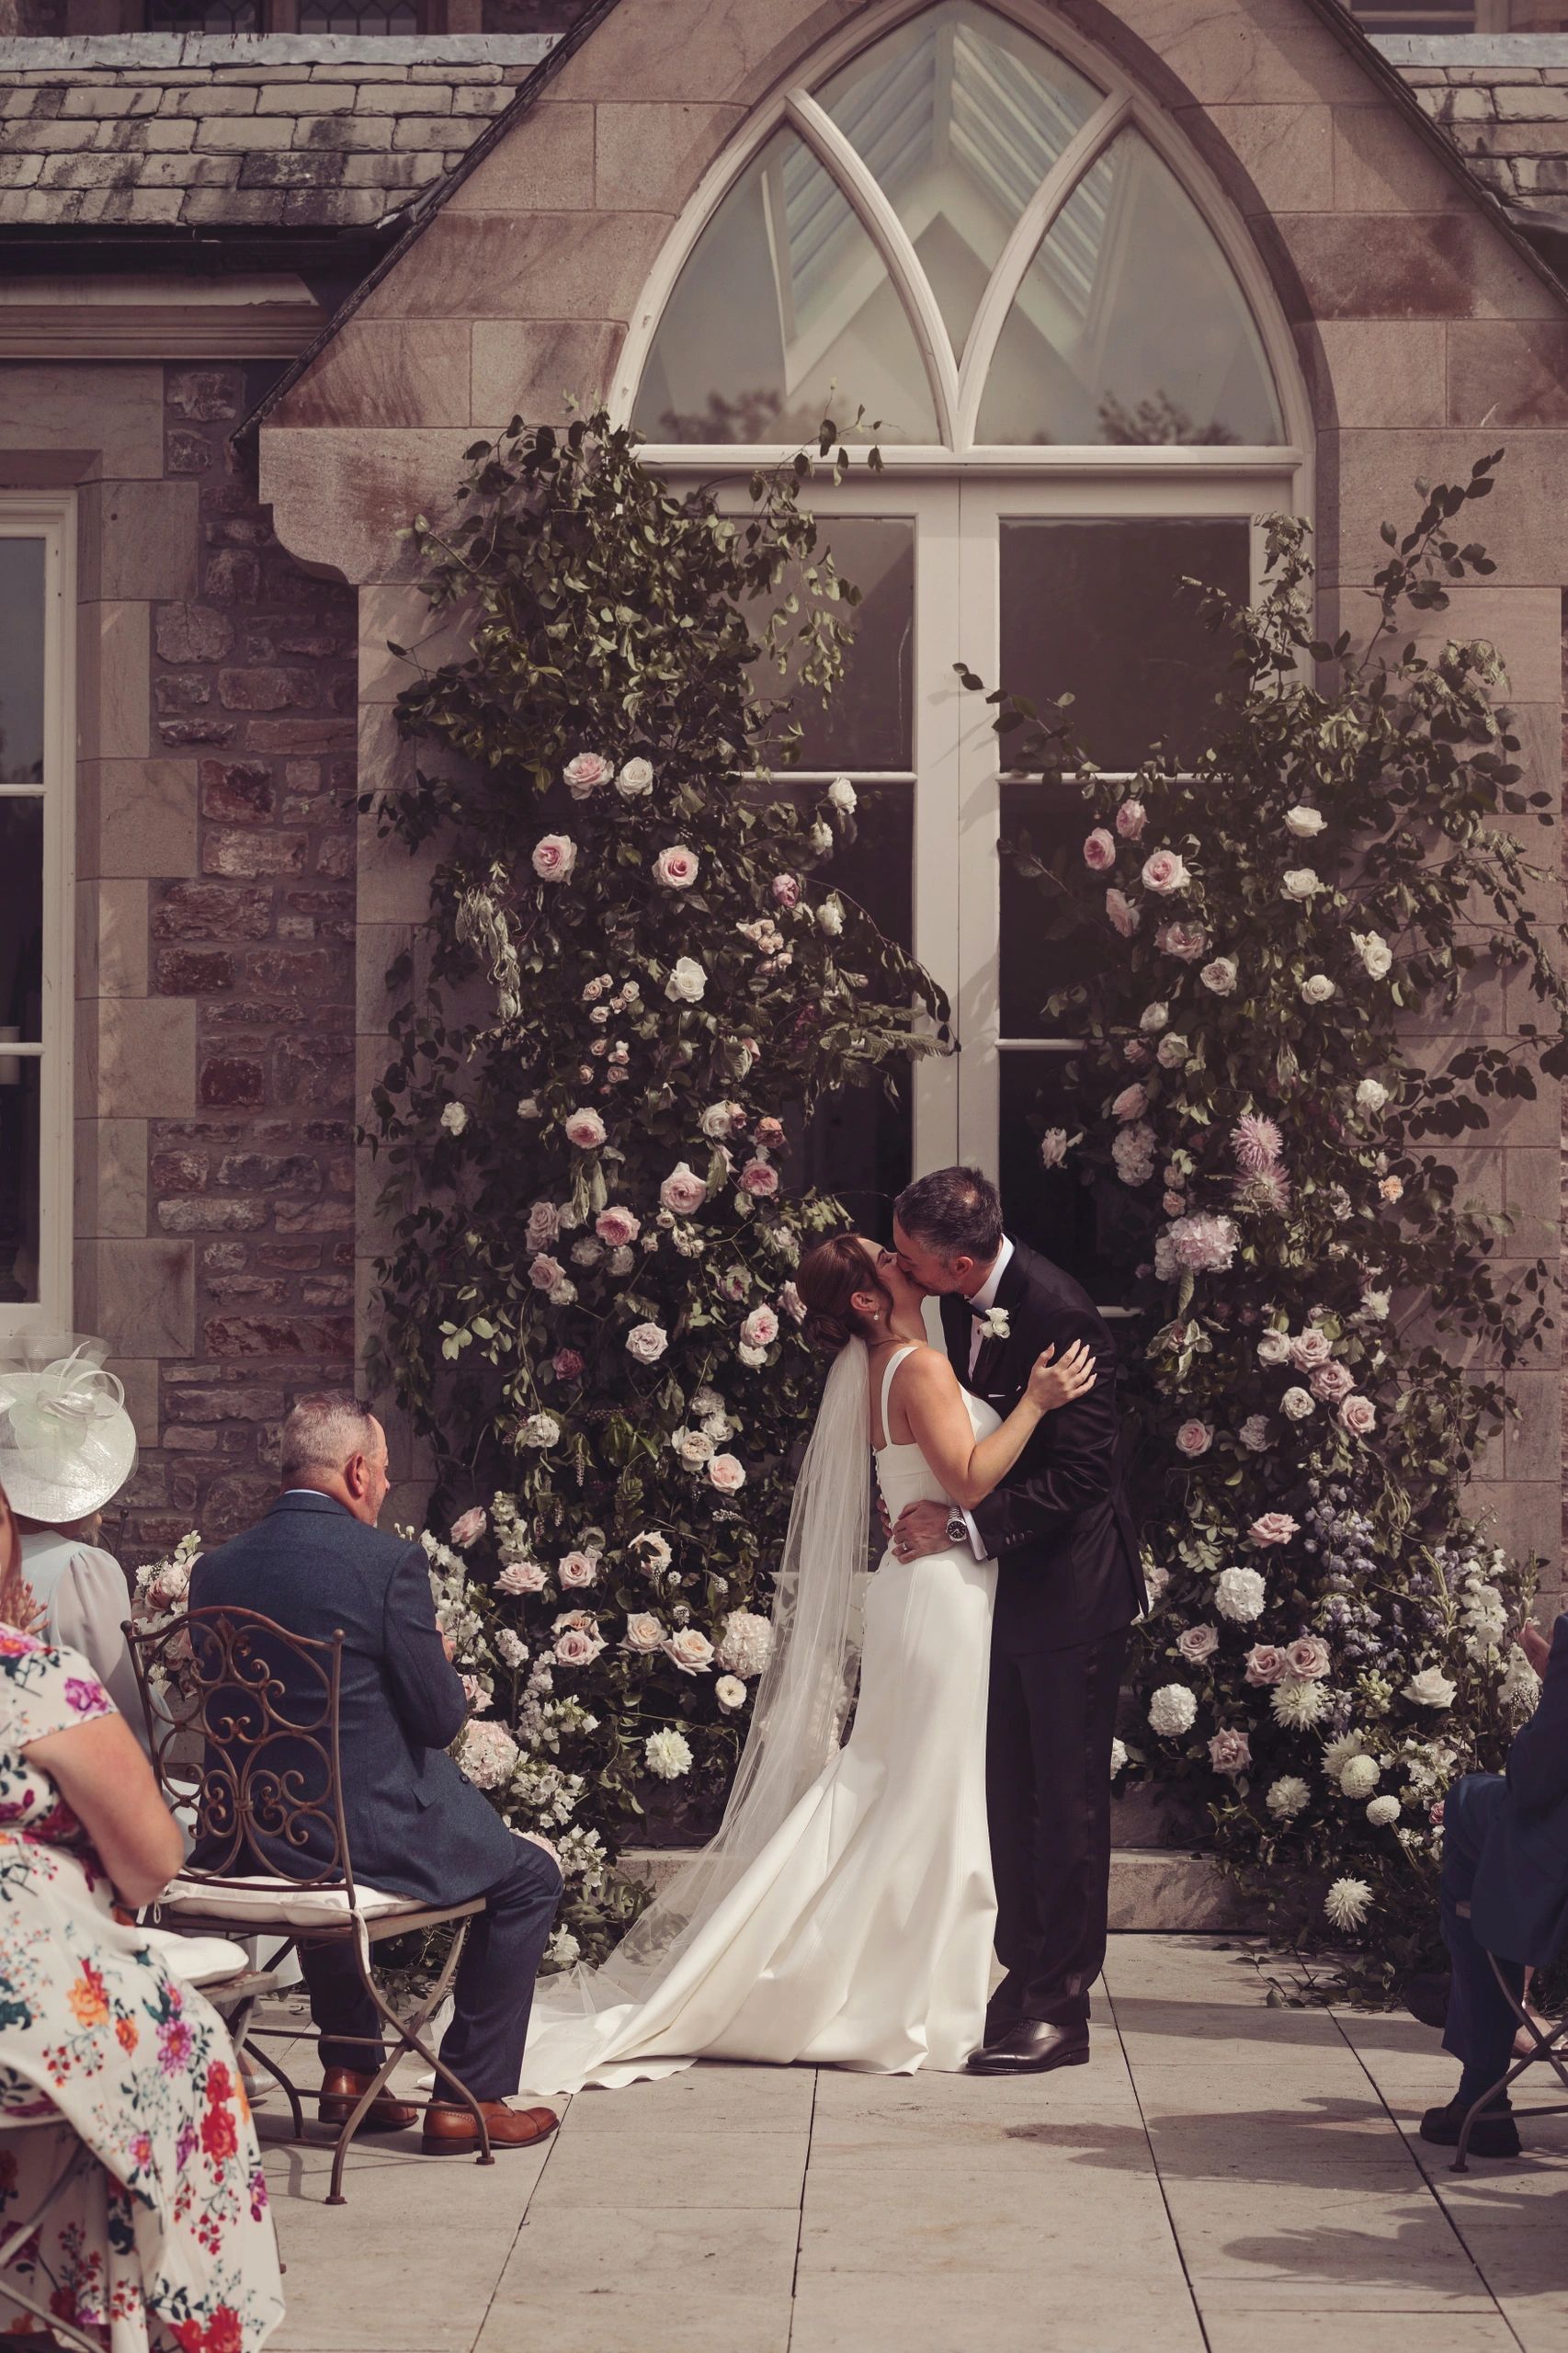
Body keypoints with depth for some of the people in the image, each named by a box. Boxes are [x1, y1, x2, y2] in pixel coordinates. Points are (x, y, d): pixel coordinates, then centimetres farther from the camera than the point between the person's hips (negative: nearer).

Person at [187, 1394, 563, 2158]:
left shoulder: (215, 1567, 1)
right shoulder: (389, 1561, -15)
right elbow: (441, 1718, -13)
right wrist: (442, 1665, 11)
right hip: (371, 1831, -6)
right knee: (530, 1877, 18)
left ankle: (348, 2073, 38)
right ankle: (471, 2099, 18)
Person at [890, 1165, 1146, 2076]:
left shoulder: (1061, 1316, -24)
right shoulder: (964, 1302, 1)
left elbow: (1082, 1475, -23)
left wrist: (965, 1526, -22)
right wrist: (928, 1499, 3)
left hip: (1072, 1585, -8)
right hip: (1005, 1579, 8)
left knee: (1067, 1798, -2)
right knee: (1011, 1790, 12)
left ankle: (1061, 2009, 4)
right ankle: (1023, 1975, 22)